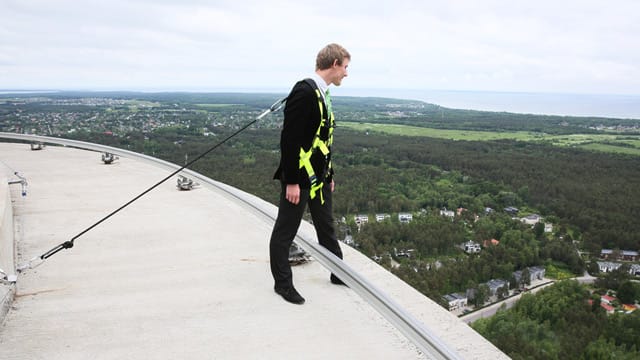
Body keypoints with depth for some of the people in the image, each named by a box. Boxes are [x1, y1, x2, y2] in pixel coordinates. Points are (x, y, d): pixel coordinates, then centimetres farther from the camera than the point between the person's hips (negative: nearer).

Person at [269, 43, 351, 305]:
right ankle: (283, 283, 18)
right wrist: (291, 181, -21)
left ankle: (339, 274, 33)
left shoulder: (321, 94, 10)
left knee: (326, 227, 20)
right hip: (299, 177, -10)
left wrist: (329, 174, 18)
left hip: (319, 177, 10)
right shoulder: (304, 91, -19)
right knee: (285, 232, 6)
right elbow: (289, 139, -22)